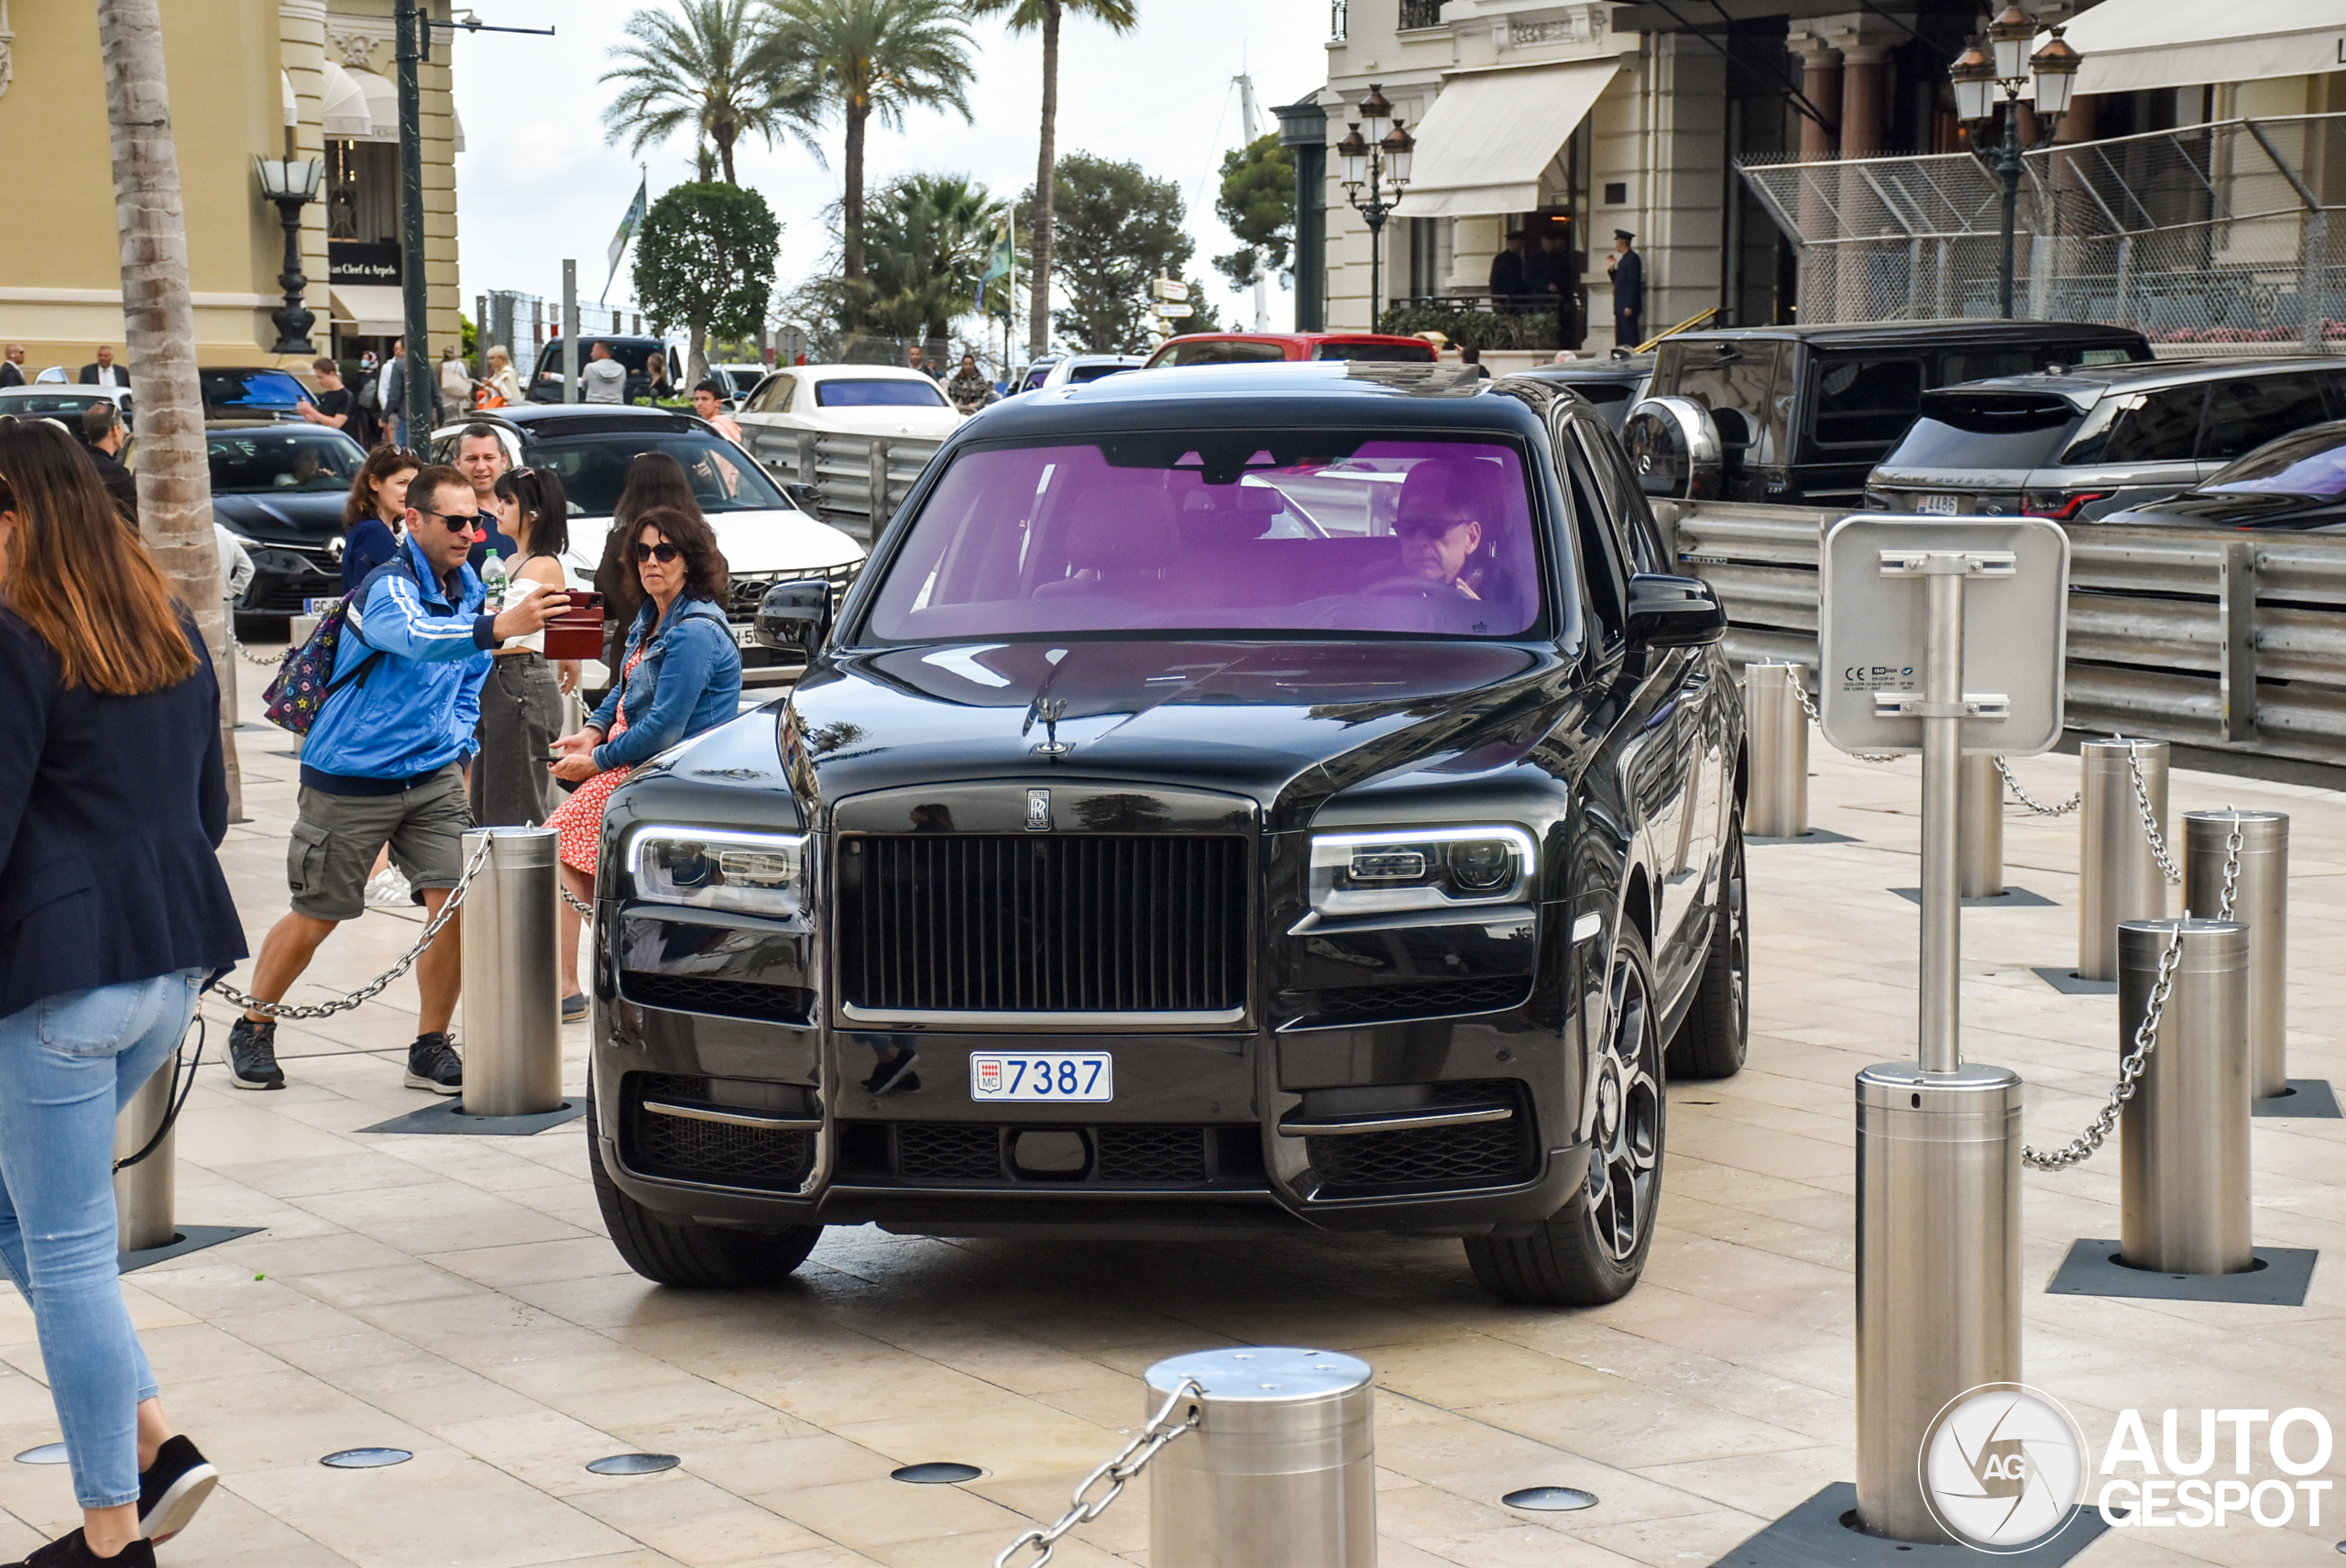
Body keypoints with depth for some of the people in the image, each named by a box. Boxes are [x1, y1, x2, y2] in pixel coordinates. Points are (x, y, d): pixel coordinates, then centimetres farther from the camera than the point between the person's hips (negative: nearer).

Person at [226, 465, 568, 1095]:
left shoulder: (467, 588, 6)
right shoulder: (387, 588, -19)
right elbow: (419, 637, -44)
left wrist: (460, 750, 13)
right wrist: (500, 626, -59)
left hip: (434, 777, 6)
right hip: (349, 781, -6)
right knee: (316, 918, 5)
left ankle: (430, 1049, 6)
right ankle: (252, 1032, 27)